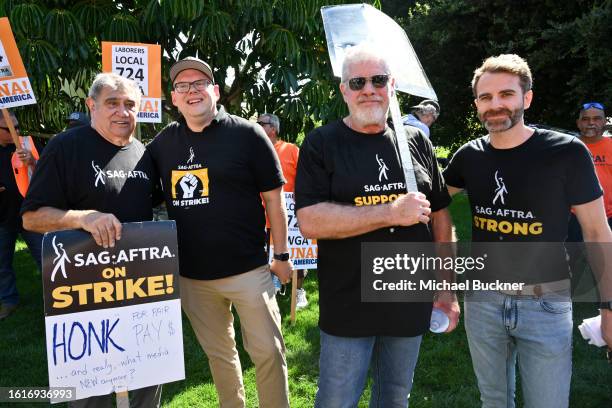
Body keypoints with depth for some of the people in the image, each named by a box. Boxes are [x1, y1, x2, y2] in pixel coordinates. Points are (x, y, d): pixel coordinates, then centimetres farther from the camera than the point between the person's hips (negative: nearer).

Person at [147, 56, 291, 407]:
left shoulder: (247, 134, -6)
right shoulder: (163, 143, 5)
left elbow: (273, 198, -4)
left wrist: (281, 254, -4)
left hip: (247, 268, -4)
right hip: (190, 274, 4)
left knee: (267, 351, 5)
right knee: (218, 353, 19)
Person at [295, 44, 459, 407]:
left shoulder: (416, 141, 5)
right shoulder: (321, 144, -6)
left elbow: (440, 216, 10)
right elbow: (309, 221, -17)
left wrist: (447, 287, 8)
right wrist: (392, 213, -20)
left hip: (412, 305, 4)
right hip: (347, 308, -3)